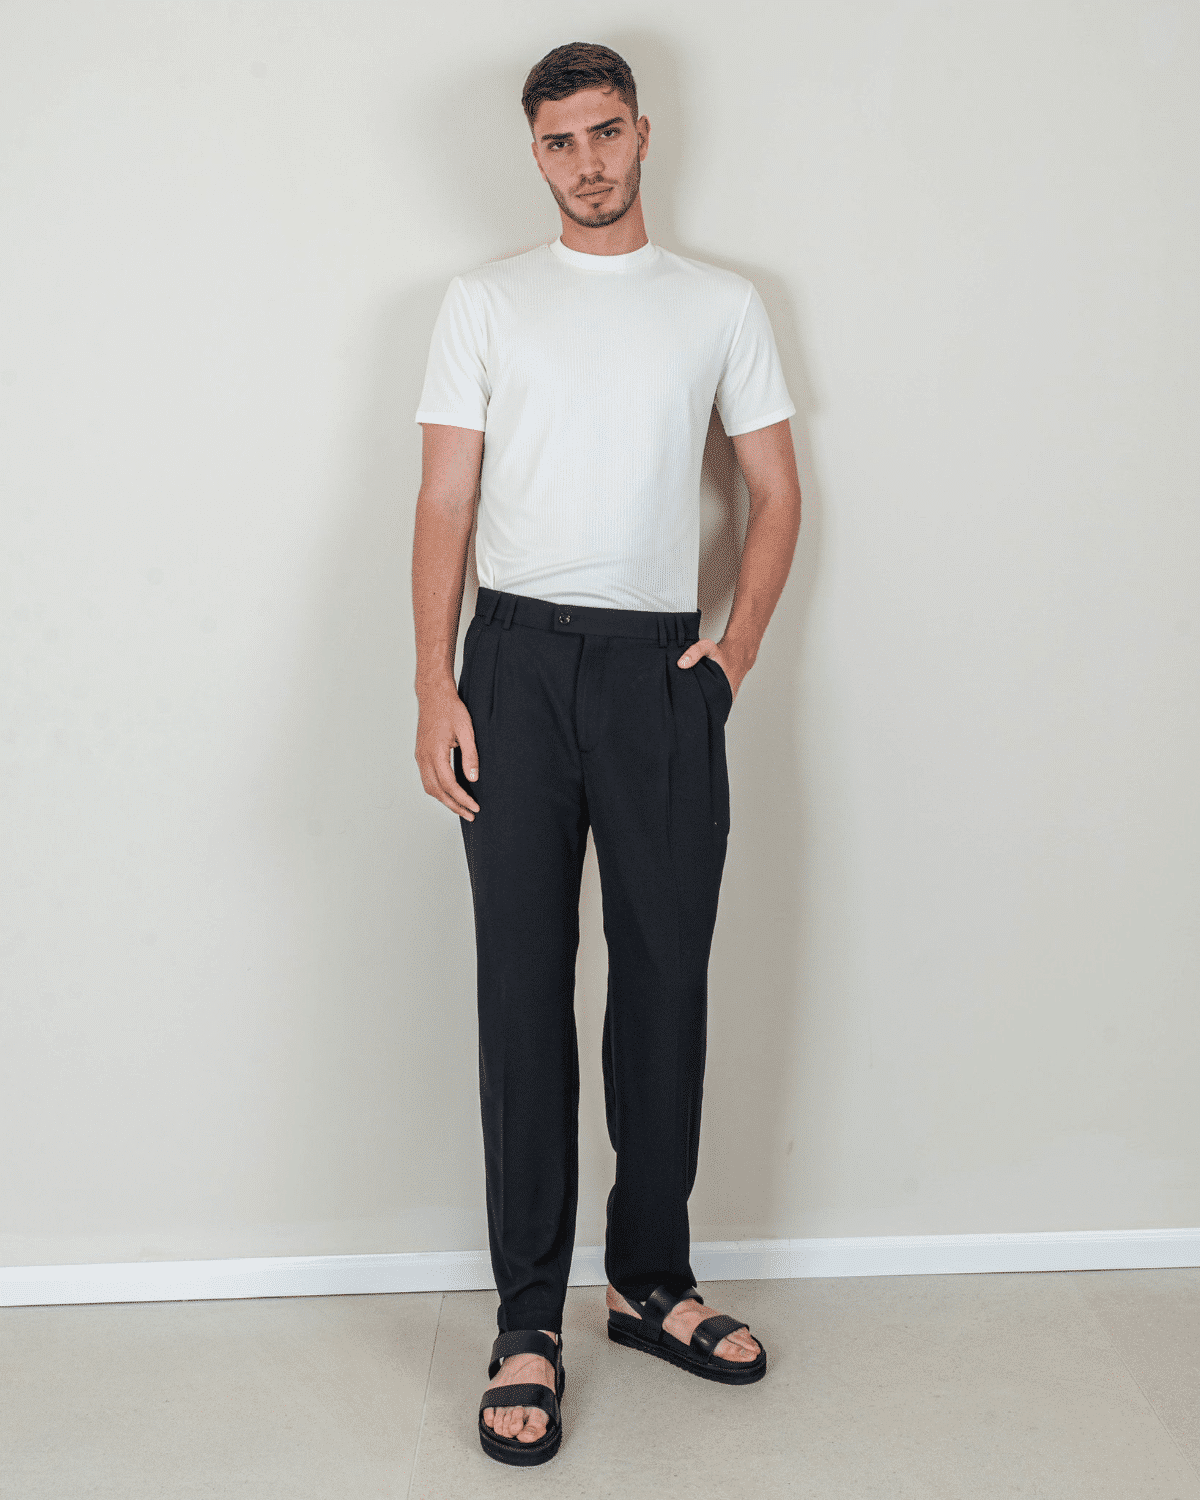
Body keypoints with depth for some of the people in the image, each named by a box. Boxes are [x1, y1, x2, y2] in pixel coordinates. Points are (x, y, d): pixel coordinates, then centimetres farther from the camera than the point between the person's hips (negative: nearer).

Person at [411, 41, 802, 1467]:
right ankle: (528, 1323, 7)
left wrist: (736, 650, -1)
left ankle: (650, 1280, 21)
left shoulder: (722, 304, 12)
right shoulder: (484, 301, 10)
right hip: (519, 656, -1)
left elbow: (776, 492, 13)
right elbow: (444, 502, 4)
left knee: (667, 983, 5)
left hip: (661, 667, 1)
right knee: (523, 987, -1)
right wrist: (435, 688, -6)